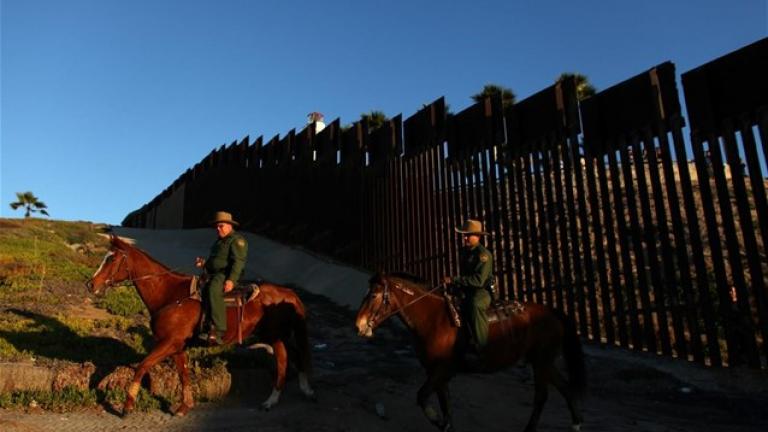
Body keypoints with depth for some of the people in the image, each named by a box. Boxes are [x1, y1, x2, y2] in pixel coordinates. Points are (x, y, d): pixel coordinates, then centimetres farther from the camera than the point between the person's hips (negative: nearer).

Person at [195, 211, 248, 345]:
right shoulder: (220, 241, 26)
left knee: (212, 290, -37)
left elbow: (238, 262, -16)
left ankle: (219, 331, -41)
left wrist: (231, 280, -28)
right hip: (214, 275, 10)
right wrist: (204, 263, 11)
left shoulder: (237, 240, -5)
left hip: (226, 276, -10)